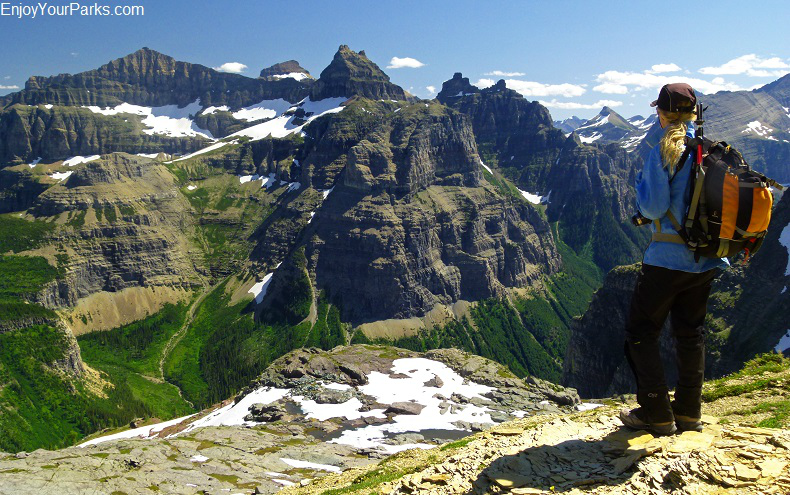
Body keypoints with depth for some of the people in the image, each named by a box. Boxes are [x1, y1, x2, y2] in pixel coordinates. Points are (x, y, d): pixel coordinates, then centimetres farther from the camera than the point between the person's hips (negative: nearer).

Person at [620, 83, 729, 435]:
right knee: (691, 333, 17)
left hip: (667, 259, -7)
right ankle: (688, 413, 25)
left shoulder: (663, 153, -14)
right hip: (707, 261, 7)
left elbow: (653, 208, -16)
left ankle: (657, 414, 9)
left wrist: (641, 181, 0)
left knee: (641, 333, 6)